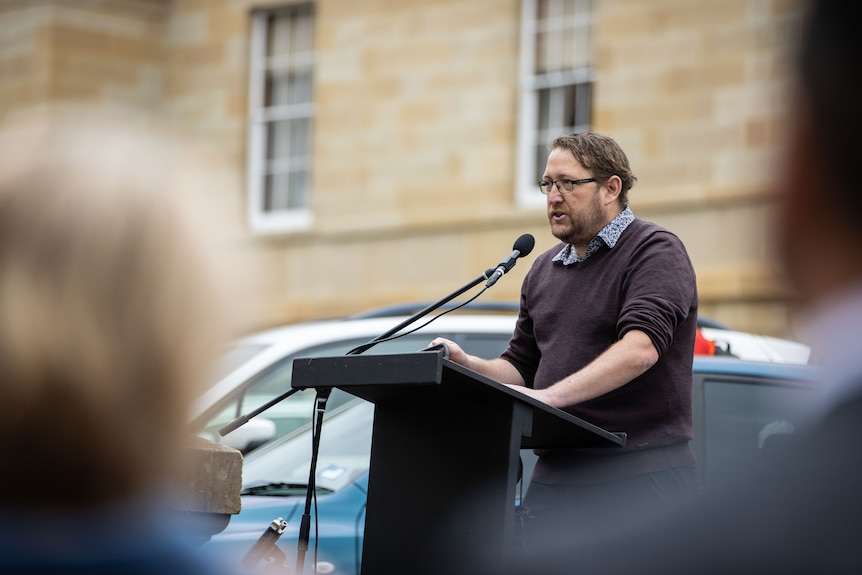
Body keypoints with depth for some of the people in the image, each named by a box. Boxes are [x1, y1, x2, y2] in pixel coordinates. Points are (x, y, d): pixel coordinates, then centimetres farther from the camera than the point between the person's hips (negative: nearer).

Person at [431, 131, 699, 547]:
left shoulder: (654, 251, -5)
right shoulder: (544, 271, 20)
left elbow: (640, 348, -21)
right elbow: (521, 367, 22)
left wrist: (551, 396, -30)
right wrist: (468, 366, 0)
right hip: (553, 479, 6)